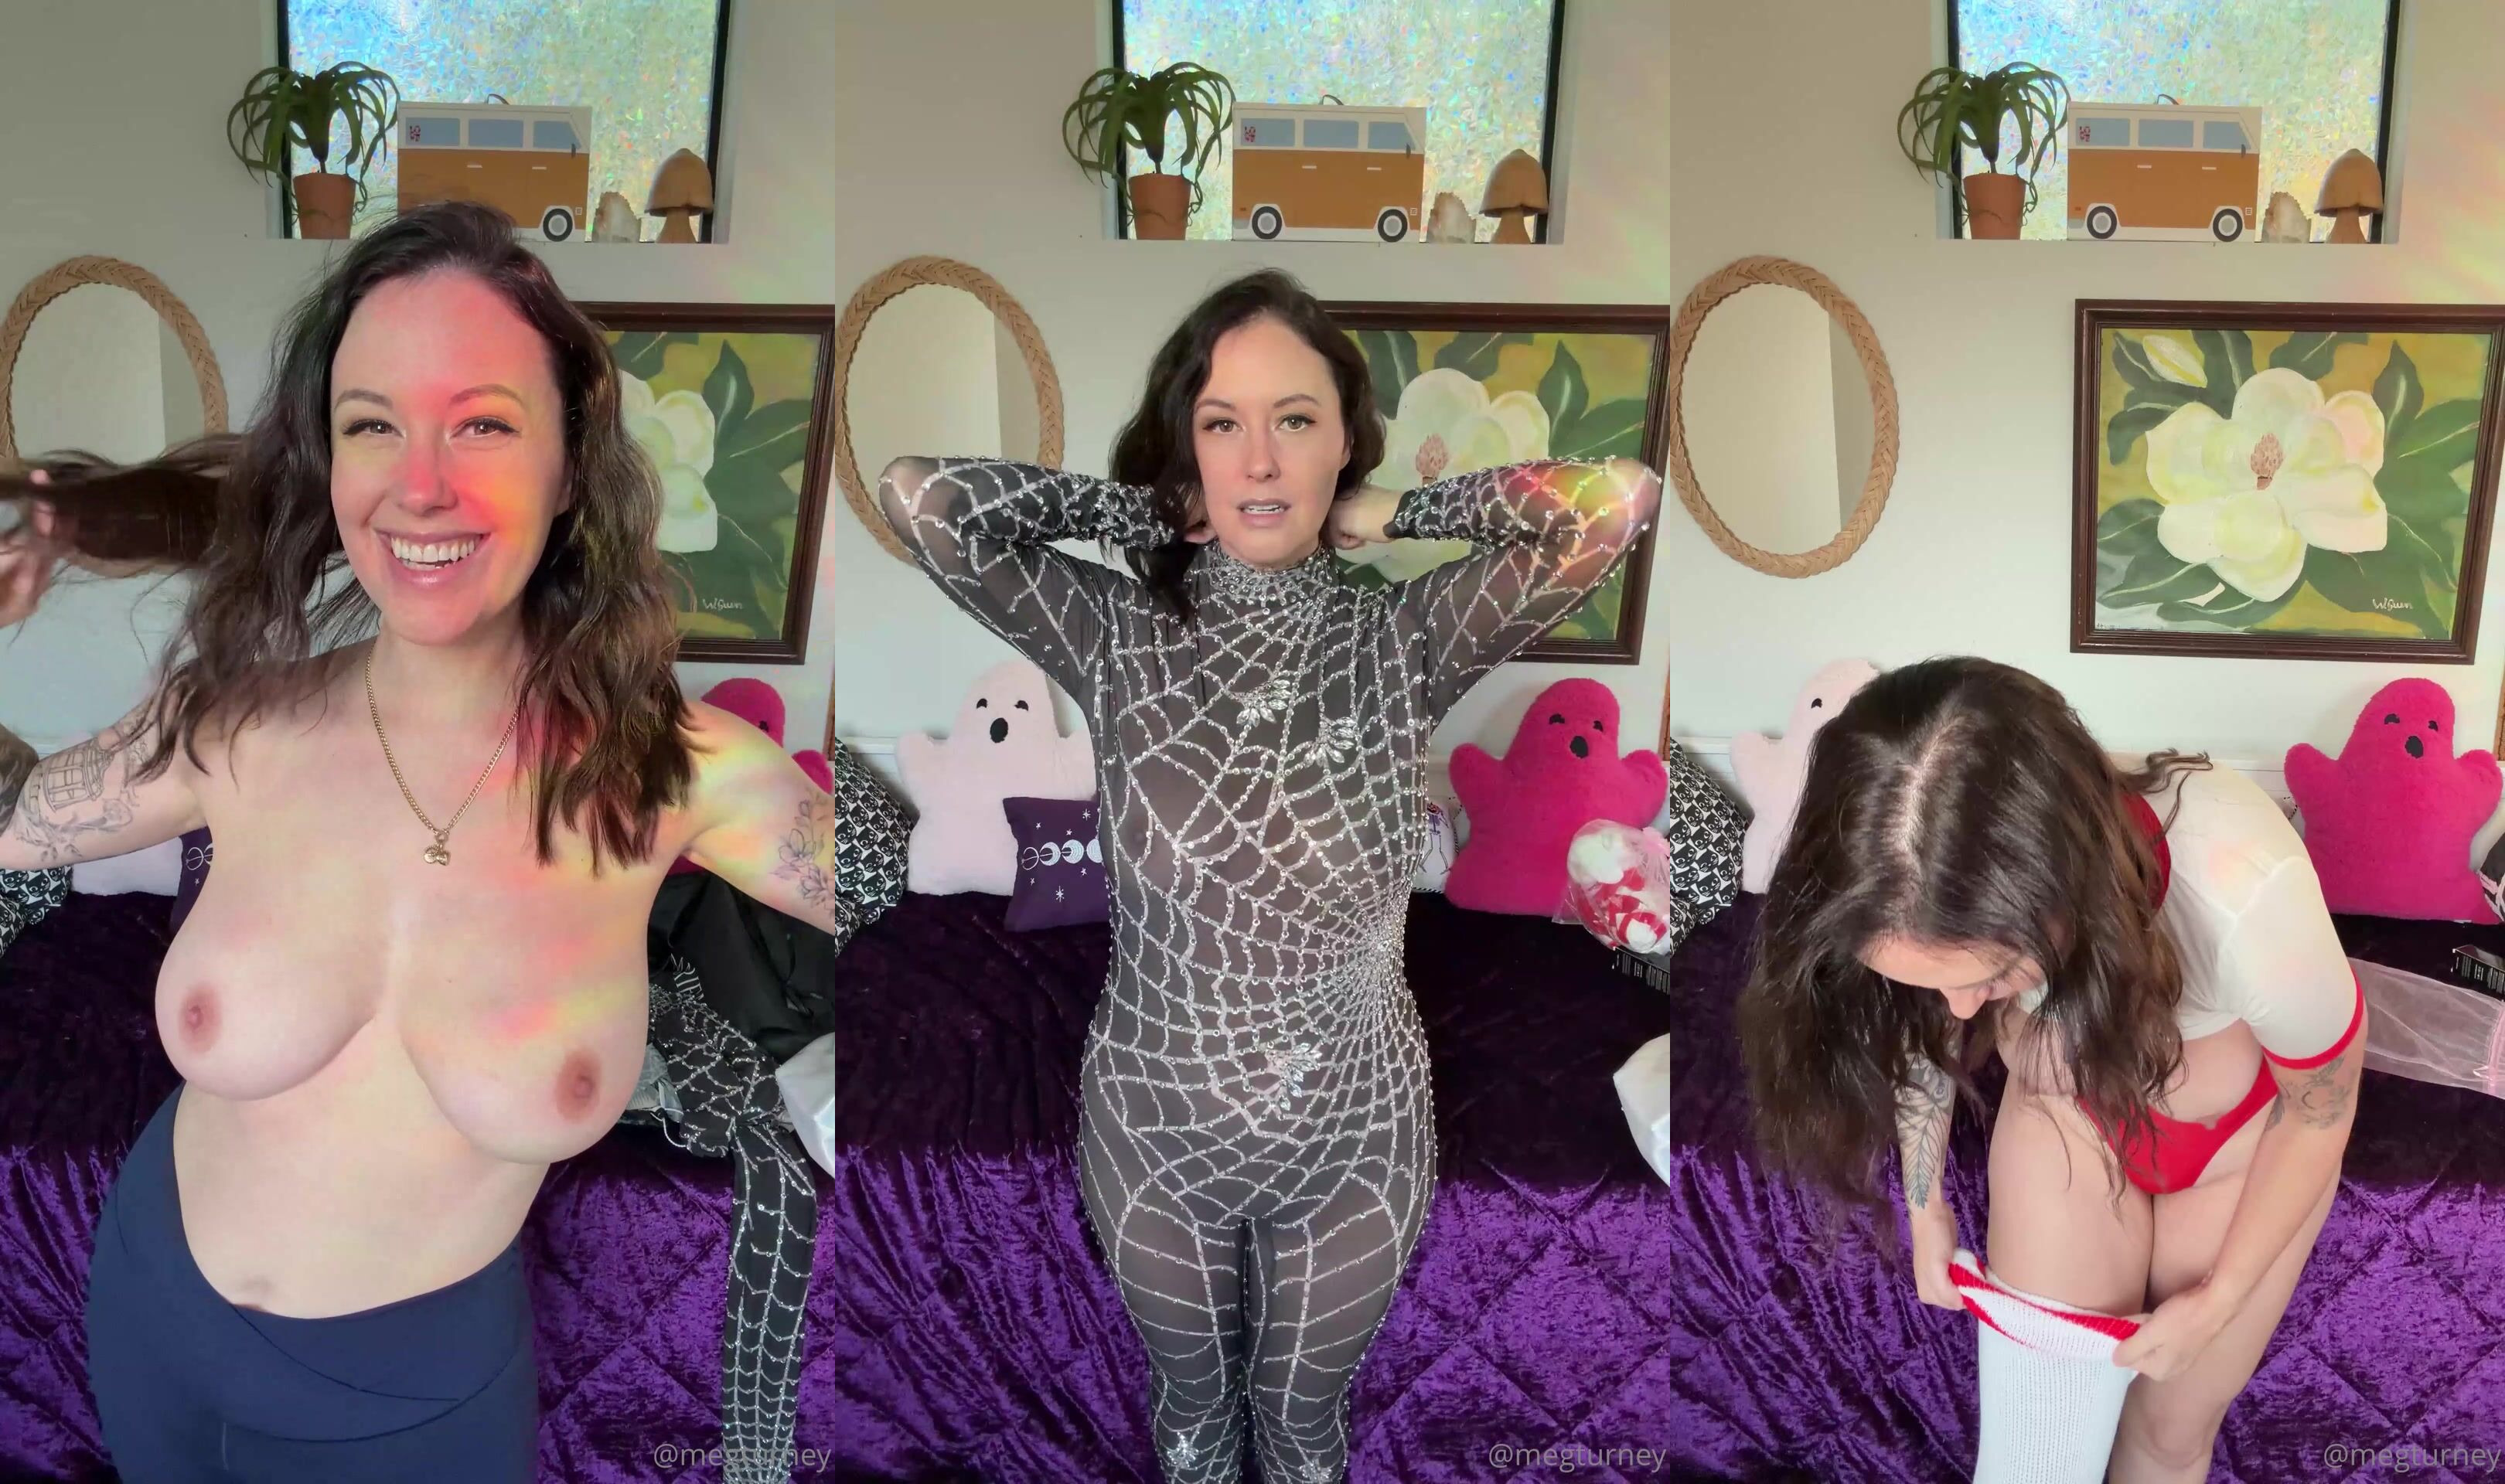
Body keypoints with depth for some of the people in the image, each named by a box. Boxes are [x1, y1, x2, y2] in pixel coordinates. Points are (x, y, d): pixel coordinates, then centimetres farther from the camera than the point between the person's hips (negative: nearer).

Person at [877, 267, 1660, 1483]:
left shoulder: (1404, 644, -15)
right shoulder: (1118, 637, -15)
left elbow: (1621, 497, -27)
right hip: (1152, 1132, 0)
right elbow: (917, 497, -27)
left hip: (1353, 1139, 0)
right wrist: (1142, 509, -17)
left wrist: (1389, 511, -17)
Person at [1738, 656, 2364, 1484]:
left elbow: (2321, 1109, -18)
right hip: (2069, 1112, 2)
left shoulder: (2244, 899, -42)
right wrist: (1926, 1207, 5)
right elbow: (1921, 1033, -7)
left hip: (2244, 1139, -1)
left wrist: (2218, 1300, -6)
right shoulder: (1949, 894, -33)